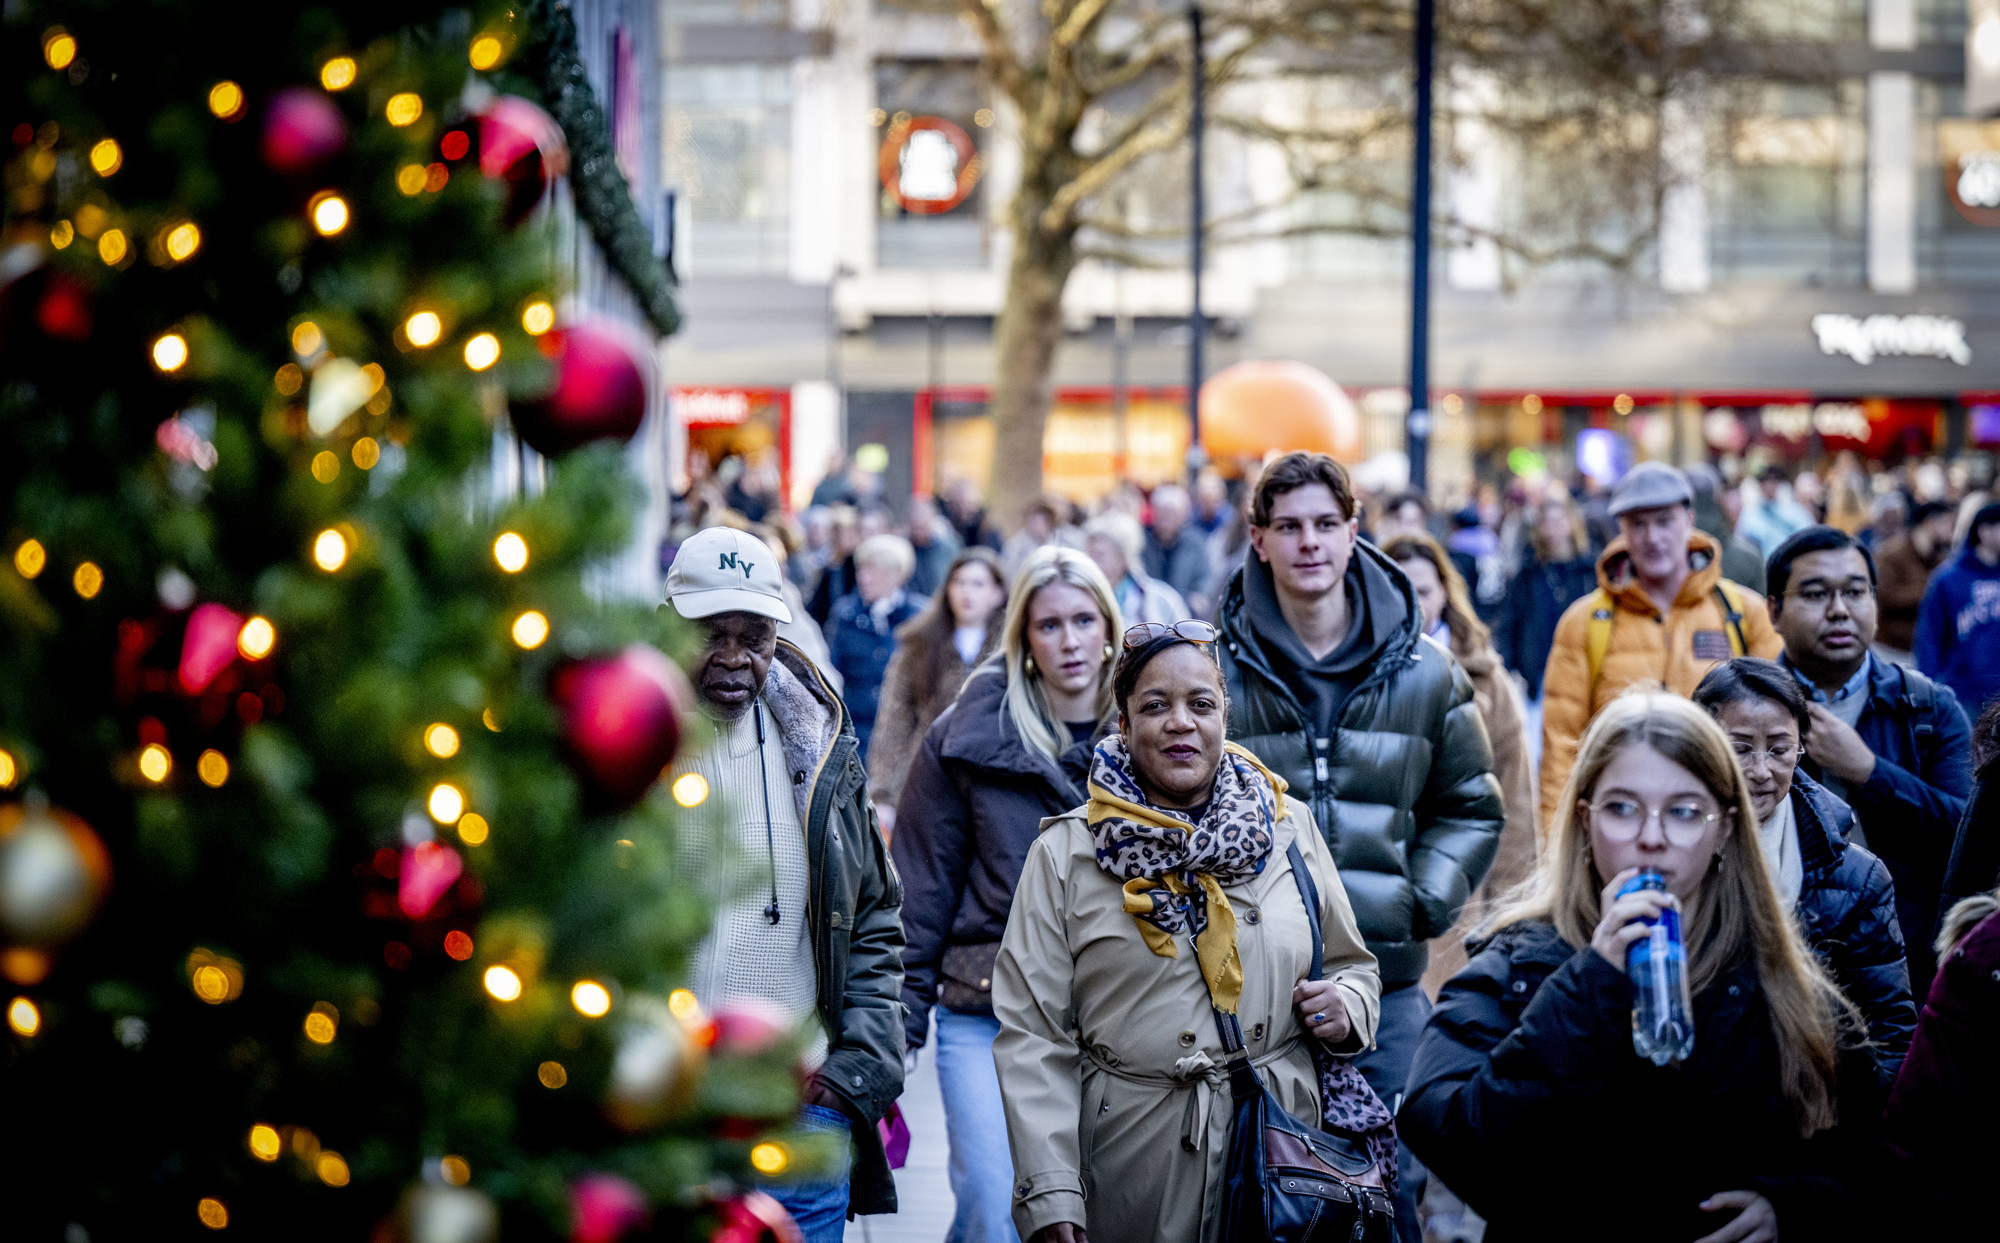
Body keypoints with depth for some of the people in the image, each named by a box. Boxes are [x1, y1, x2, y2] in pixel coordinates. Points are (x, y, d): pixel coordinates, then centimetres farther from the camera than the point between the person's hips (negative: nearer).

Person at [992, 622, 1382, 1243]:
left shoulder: (1290, 828, 7)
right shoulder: (1066, 854, -1)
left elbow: (1352, 964, 19)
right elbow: (1032, 1033, -6)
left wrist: (1346, 1011, -6)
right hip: (1131, 1165, -2)